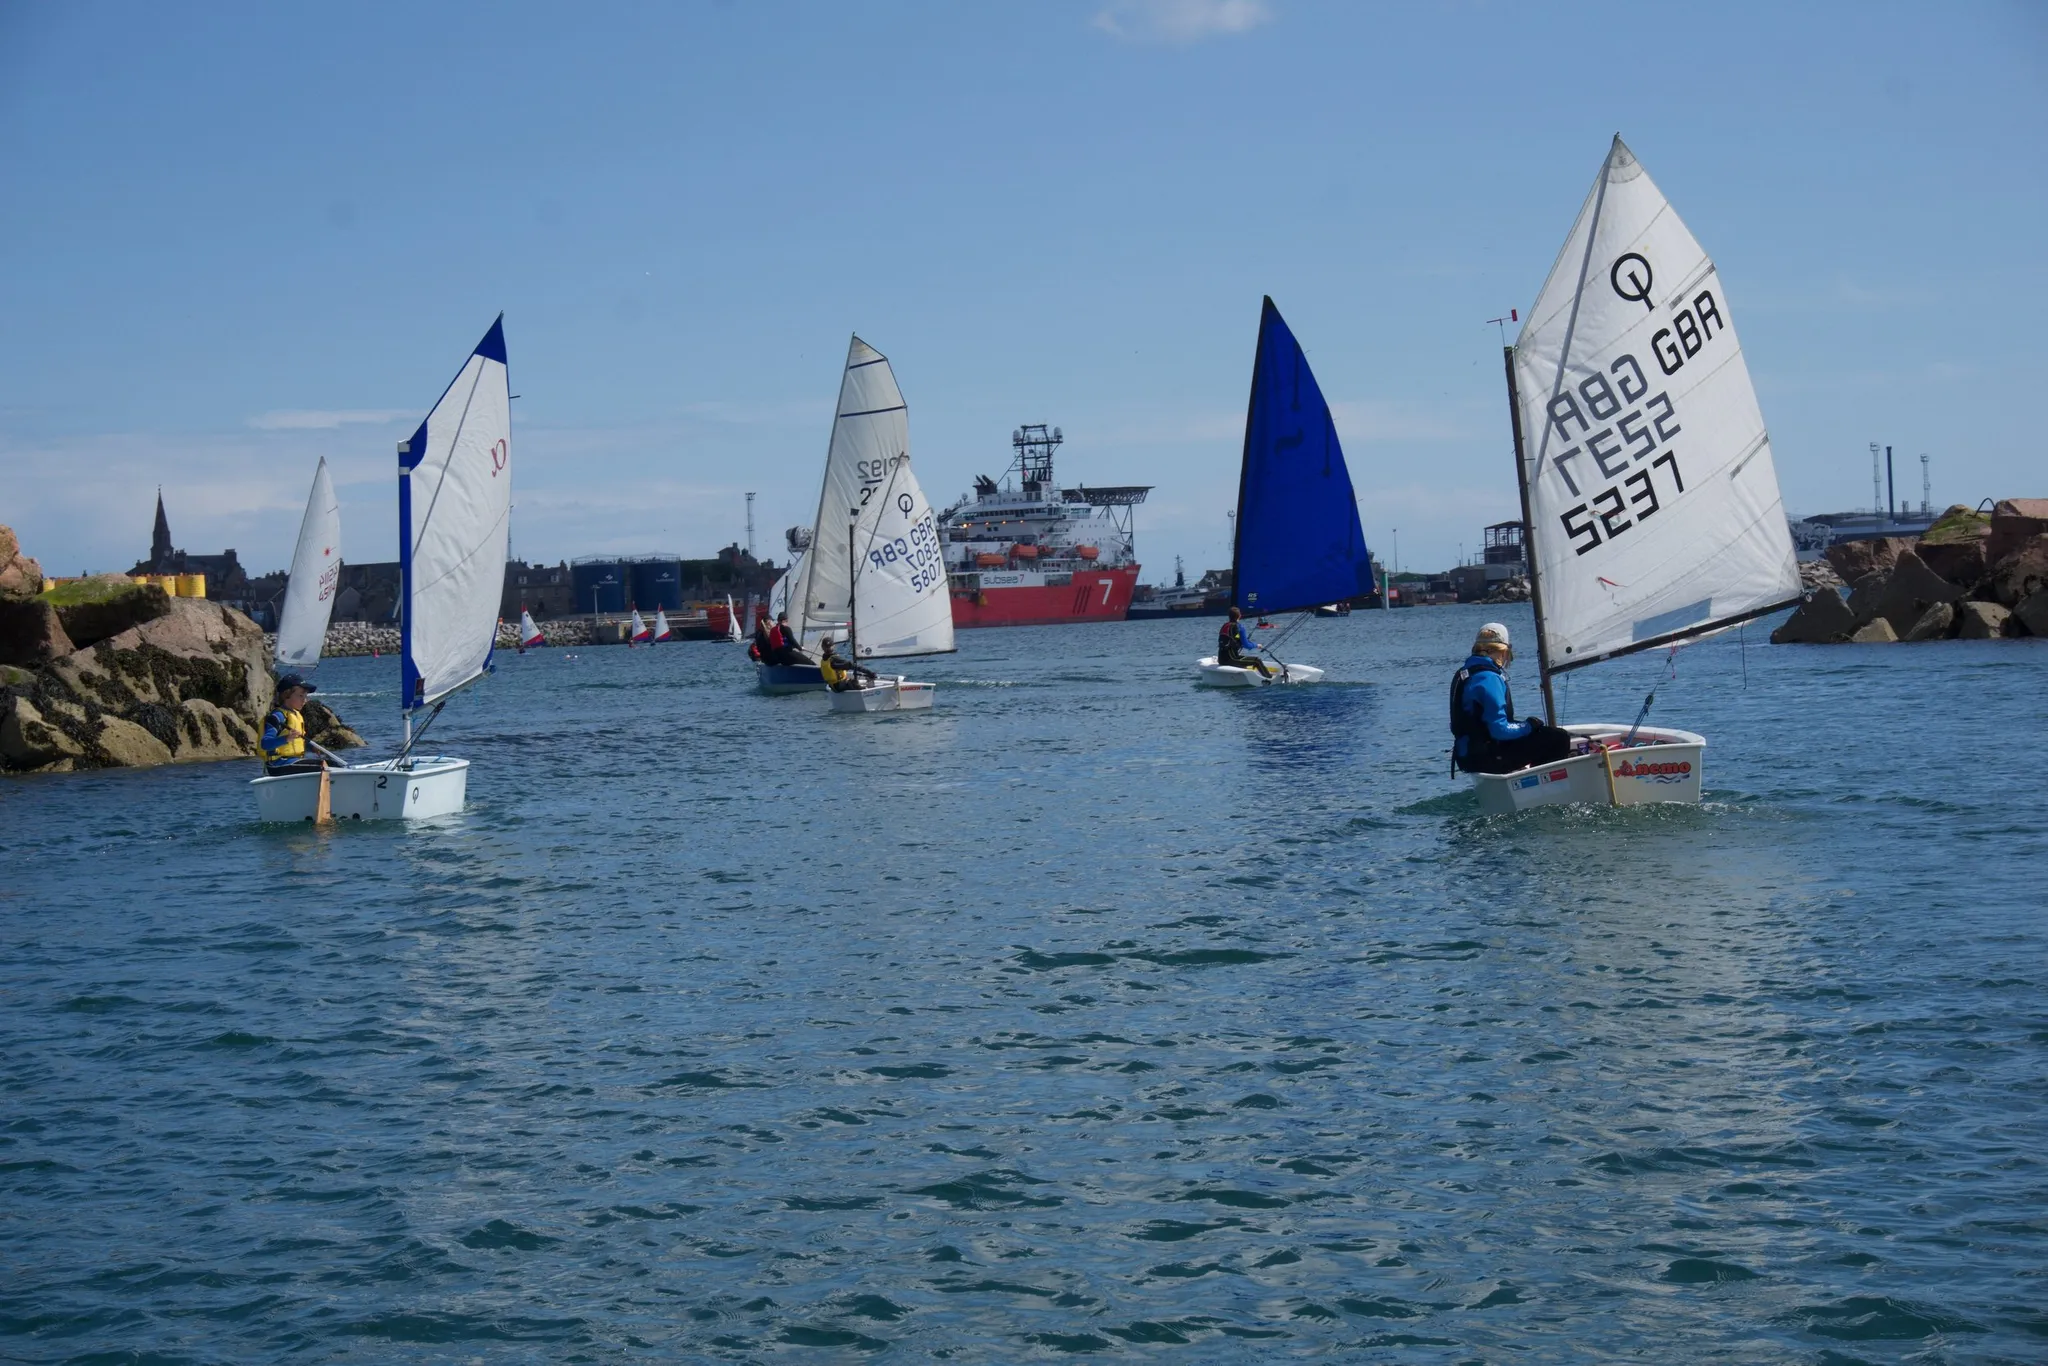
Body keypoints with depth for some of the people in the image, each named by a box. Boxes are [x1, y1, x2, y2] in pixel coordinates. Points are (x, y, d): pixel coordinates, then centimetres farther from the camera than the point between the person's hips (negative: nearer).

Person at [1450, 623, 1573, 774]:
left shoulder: (1463, 675, 12)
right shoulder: (1489, 678, -17)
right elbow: (1500, 730, -23)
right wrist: (1528, 726, -5)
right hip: (1487, 759, -10)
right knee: (1559, 739, -10)